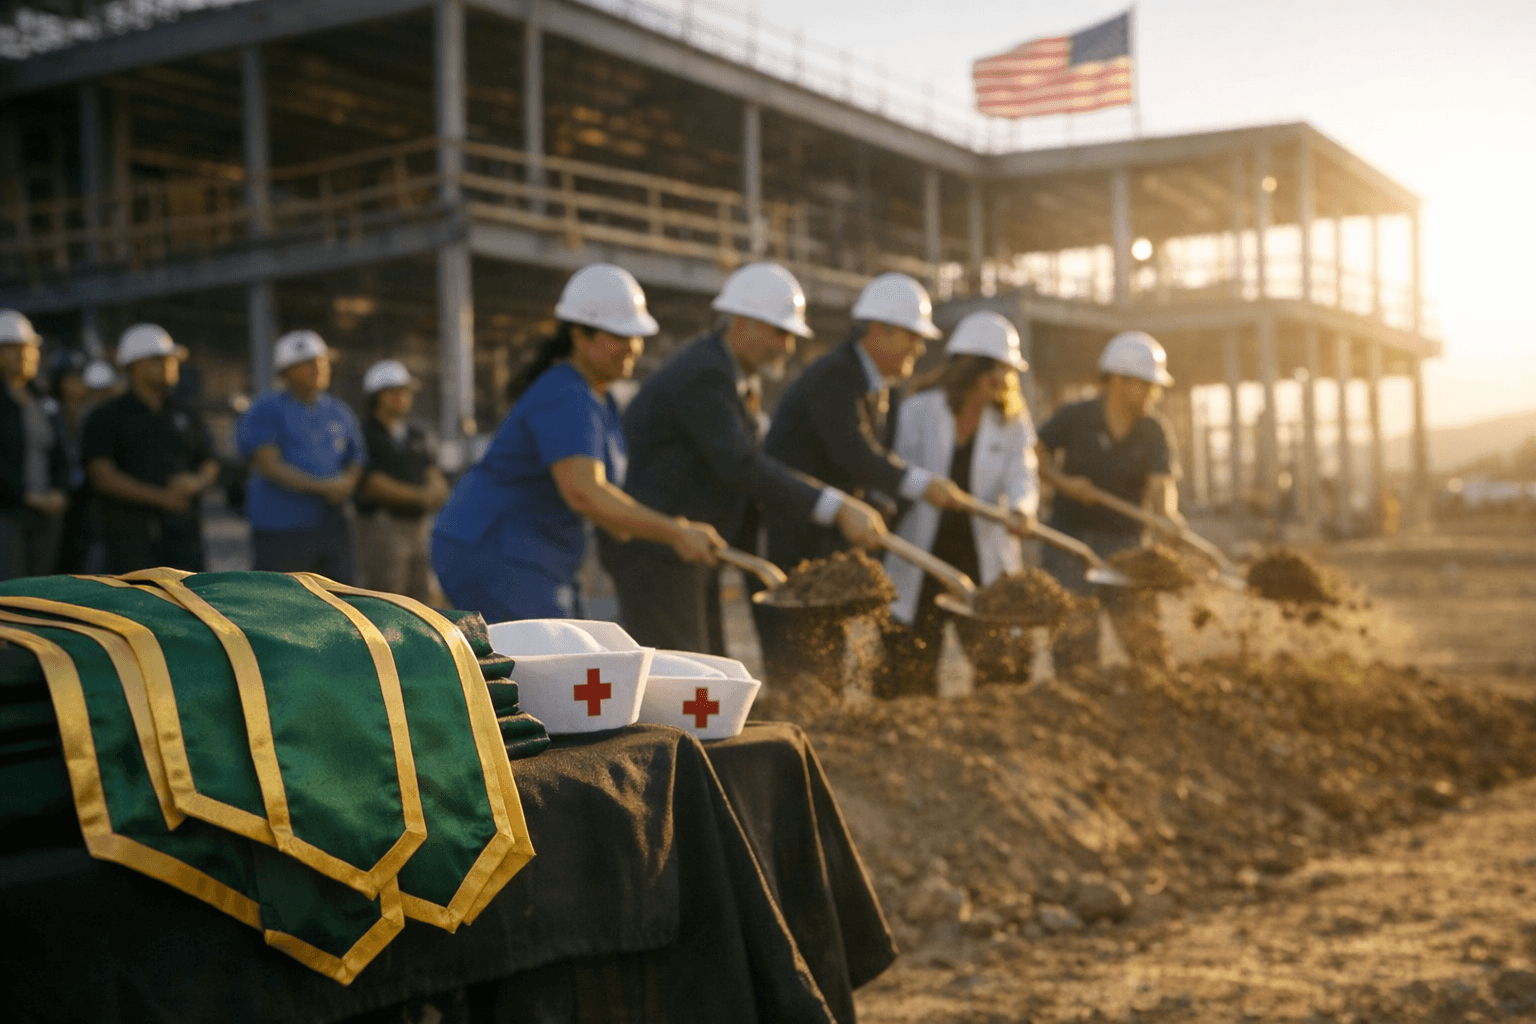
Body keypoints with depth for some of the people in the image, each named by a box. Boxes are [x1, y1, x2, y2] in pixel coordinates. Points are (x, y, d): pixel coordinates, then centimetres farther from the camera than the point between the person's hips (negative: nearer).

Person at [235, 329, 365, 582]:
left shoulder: (340, 413, 17)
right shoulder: (265, 411, 0)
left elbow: (356, 465, 17)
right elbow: (270, 466, -10)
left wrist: (344, 485, -8)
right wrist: (320, 487, -19)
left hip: (334, 526, 5)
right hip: (280, 531, -5)